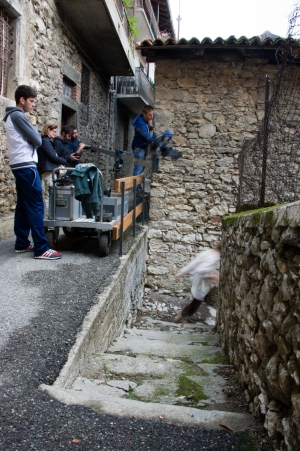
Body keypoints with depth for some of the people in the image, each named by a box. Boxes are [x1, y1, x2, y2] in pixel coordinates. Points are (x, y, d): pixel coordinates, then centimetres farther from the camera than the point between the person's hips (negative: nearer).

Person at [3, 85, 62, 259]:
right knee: (36, 206, -10)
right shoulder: (18, 115, -11)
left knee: (23, 206, 11)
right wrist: (36, 133, 6)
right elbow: (37, 140, -12)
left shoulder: (13, 116, 20)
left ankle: (22, 243, 15)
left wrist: (32, 135, 0)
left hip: (20, 166, 10)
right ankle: (41, 249, -10)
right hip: (26, 166, -10)